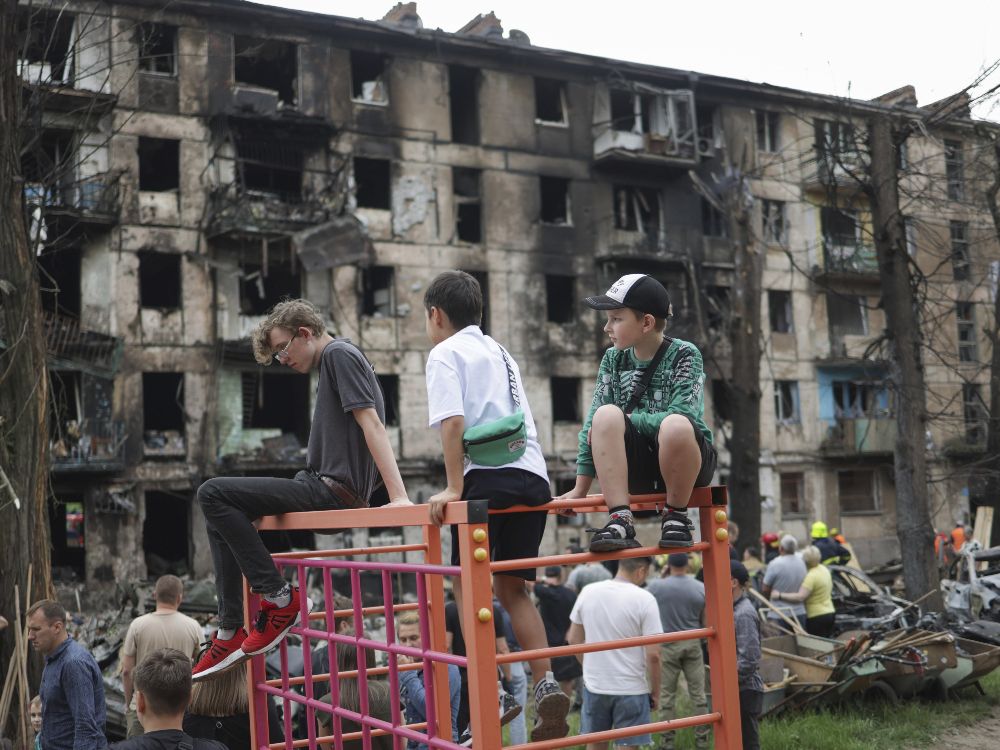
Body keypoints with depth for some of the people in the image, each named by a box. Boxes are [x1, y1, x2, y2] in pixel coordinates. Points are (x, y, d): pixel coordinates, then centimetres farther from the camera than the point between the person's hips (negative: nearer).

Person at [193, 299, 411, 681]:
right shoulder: (330, 363, 21)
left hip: (333, 489, -11)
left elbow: (372, 423, -18)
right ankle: (229, 632, 9)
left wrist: (398, 495, -26)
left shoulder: (340, 354, -8)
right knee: (222, 517, 16)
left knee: (213, 494, -13)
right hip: (325, 487, 11)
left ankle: (279, 598, -9)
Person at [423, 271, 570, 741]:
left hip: (489, 476, -7)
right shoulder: (500, 353, 27)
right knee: (511, 588, 14)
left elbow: (452, 421, -11)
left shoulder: (445, 353, 4)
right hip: (533, 475, 7)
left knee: (469, 585, -1)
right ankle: (546, 686, 3)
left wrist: (454, 488, -11)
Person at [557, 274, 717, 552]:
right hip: (637, 468, 3)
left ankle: (676, 516, -13)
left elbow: (681, 417, -20)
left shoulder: (684, 355, -7)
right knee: (606, 416, -26)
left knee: (675, 425, -37)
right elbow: (593, 424, 0)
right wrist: (580, 488, -4)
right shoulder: (614, 359, 5)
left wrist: (624, 420, -16)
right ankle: (620, 521, -29)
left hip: (686, 462, -3)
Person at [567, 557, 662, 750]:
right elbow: (653, 654, -14)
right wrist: (655, 692, -1)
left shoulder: (588, 592, -2)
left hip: (594, 685, 4)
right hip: (631, 689, -4)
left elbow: (574, 638, 9)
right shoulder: (644, 599, -14)